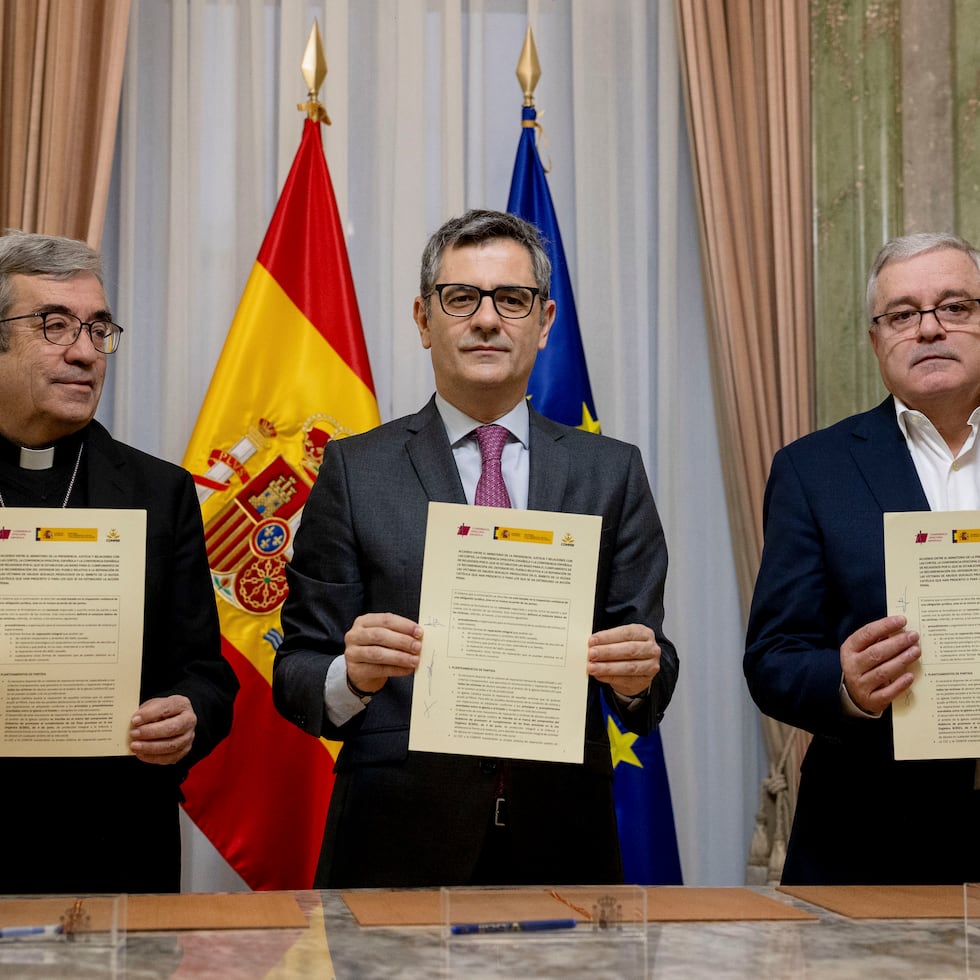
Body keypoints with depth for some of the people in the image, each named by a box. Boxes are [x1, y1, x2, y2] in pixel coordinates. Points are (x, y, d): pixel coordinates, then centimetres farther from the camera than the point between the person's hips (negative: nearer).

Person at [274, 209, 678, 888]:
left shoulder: (612, 473, 6)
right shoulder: (354, 471, 1)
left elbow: (648, 681, 4)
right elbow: (296, 673, -1)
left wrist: (640, 675, -18)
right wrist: (352, 676, -23)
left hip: (560, 840, 2)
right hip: (397, 849, -1)